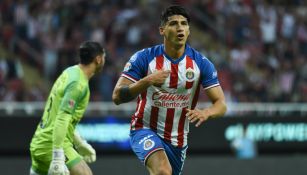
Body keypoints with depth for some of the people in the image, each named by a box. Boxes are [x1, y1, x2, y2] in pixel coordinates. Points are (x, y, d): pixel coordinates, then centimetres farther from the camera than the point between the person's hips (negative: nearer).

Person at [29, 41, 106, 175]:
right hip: (52, 145, -10)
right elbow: (62, 120, -24)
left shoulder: (70, 72, 13)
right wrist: (58, 158, -28)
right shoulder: (79, 84, -16)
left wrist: (80, 143, 30)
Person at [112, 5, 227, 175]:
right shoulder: (144, 58, -13)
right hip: (145, 129, -4)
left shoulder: (201, 63, -7)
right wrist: (146, 81, -34)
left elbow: (221, 104, -9)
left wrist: (206, 112, -32)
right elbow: (117, 97, -18)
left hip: (178, 140, 4)